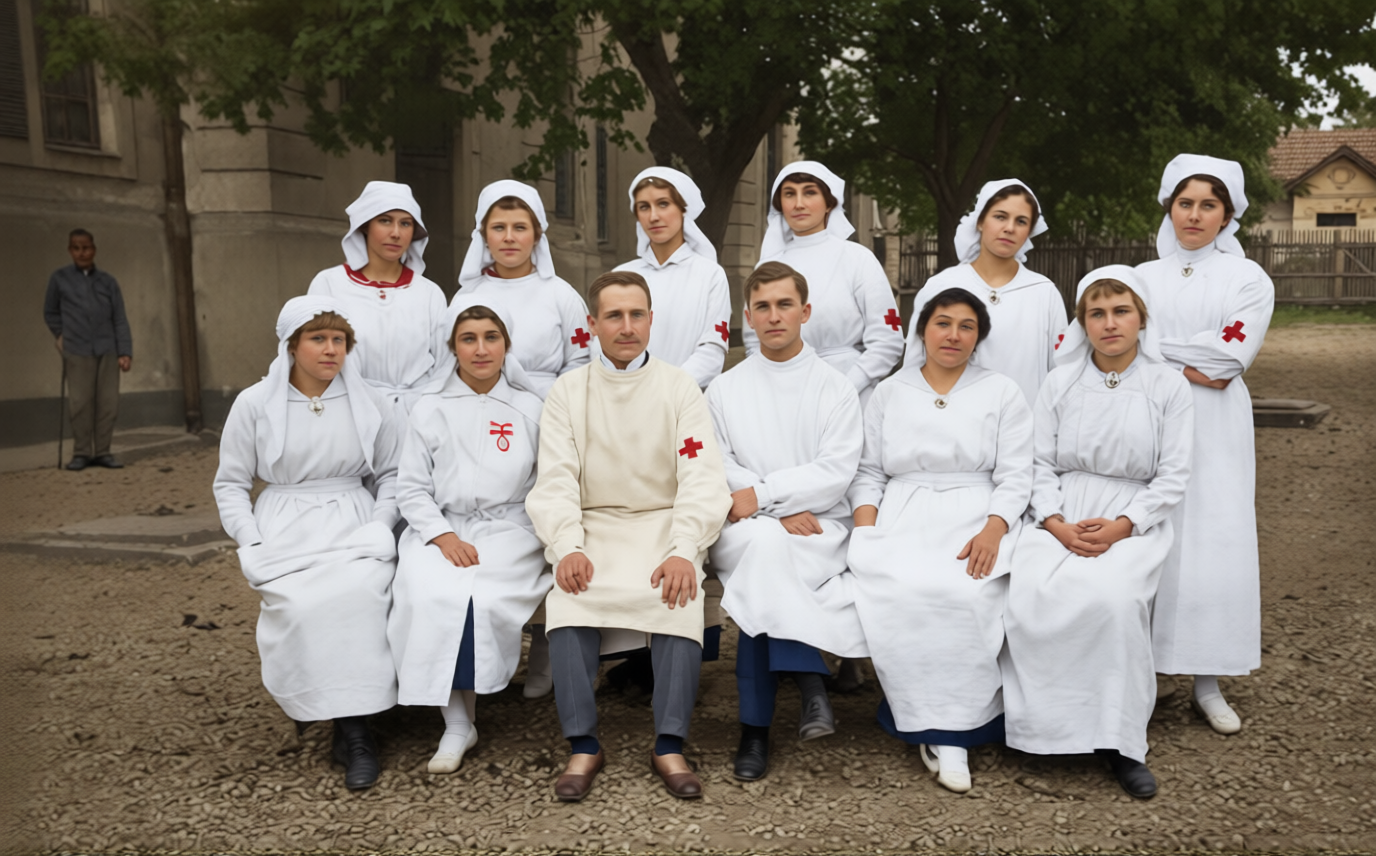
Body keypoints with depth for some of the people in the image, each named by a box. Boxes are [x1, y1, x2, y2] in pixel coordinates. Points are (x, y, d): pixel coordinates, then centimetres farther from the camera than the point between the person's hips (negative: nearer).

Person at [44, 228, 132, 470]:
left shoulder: (108, 282, 9)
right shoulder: (59, 278, 7)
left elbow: (120, 320, 5)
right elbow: (50, 312, 18)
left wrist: (125, 352, -3)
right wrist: (62, 335, 10)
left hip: (107, 351, 1)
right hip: (77, 351, -1)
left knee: (108, 403, -1)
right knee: (80, 403, -4)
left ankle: (102, 452, 6)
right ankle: (81, 453, 4)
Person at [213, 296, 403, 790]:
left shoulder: (371, 404, 8)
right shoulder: (254, 404, 6)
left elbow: (391, 475, 14)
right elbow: (230, 483, 10)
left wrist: (379, 527, -3)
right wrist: (253, 543, -4)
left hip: (354, 524, 0)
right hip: (285, 527, 0)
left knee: (361, 593, -32)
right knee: (301, 605, -31)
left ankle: (352, 725, -23)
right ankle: (352, 726, -16)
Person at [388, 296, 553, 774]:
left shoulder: (530, 410, 10)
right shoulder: (429, 411, 11)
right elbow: (411, 489, 6)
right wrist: (444, 537, -10)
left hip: (509, 529, -1)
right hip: (441, 530, 1)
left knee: (478, 596, -29)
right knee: (433, 596, -29)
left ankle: (461, 721, -8)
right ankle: (456, 724, -18)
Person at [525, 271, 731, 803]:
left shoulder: (679, 388, 8)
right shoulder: (567, 391, 10)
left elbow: (701, 479, -2)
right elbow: (556, 481, 1)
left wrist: (683, 551, -19)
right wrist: (567, 548, -18)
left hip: (663, 525, 0)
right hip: (592, 525, 1)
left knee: (681, 592, -31)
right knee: (568, 593, -29)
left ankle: (669, 747, -26)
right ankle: (583, 746, -23)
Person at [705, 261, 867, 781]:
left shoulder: (835, 388, 9)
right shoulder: (724, 390, 14)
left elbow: (836, 472, -4)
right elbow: (717, 471, 1)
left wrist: (762, 493, -14)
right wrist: (784, 509, -13)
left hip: (820, 529, -1)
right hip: (744, 532, 1)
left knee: (761, 570, -33)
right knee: (762, 544, -35)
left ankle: (756, 728, -25)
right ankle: (808, 679, -29)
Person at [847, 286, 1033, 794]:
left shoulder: (1003, 394, 14)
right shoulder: (889, 392, 19)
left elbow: (1015, 478, 5)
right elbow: (869, 473, 15)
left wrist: (992, 530, -14)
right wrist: (866, 532, -4)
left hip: (976, 518, -1)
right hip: (901, 518, 1)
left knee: (965, 594, -33)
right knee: (893, 592, -31)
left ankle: (949, 732, -18)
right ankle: (943, 731, -18)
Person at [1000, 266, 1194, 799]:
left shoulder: (1168, 387, 5)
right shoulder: (1060, 383, 10)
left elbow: (1173, 476, 1)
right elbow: (1041, 463, 6)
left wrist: (1121, 527, -14)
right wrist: (1057, 524, -11)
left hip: (1134, 520, -2)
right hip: (1061, 516, 2)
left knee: (1113, 596, -34)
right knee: (1028, 594, -28)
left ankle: (1119, 741, -17)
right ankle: (1044, 727, -11)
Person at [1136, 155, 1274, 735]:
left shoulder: (1248, 279, 6)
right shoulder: (1144, 278, 12)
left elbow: (1231, 354, -8)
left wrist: (1160, 350, -6)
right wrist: (1191, 371, -11)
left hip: (1215, 431, -1)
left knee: (1214, 550, -3)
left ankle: (1207, 683, 9)